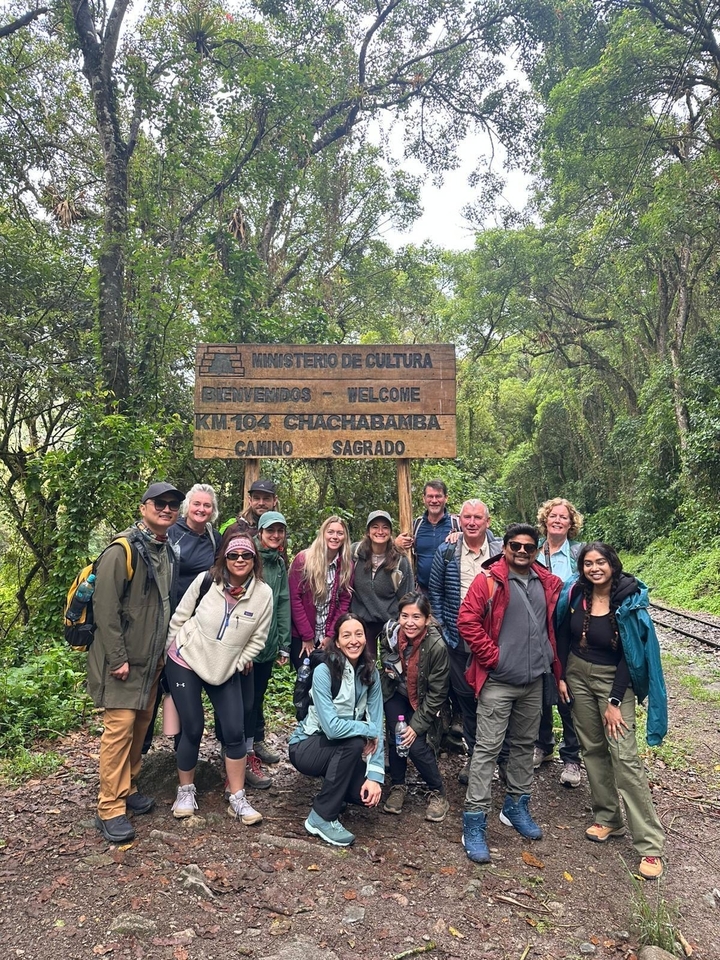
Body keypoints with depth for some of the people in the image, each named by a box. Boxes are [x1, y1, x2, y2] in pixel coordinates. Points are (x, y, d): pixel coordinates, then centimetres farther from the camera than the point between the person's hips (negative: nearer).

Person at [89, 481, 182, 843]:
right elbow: (105, 608, -19)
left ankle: (126, 788, 30)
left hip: (151, 658, 8)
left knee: (141, 723, 14)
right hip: (121, 660, -8)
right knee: (120, 726, -6)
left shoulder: (168, 553, 9)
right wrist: (118, 658, -19)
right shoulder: (122, 551, -16)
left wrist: (162, 650, 14)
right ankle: (110, 809, 5)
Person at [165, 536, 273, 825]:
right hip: (184, 661, -1)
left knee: (235, 731, -3)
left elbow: (258, 637, -2)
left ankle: (237, 799, 14)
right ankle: (185, 791, 24)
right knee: (193, 728, 1)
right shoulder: (206, 580, -14)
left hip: (226, 670, 2)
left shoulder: (263, 594, -12)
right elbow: (179, 617, -3)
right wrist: (169, 651, 2)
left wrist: (238, 663, -3)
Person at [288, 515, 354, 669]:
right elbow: (294, 598, -10)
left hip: (329, 638, 3)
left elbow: (344, 602, 2)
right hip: (300, 636, -3)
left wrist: (331, 635, -6)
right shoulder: (303, 559, -9)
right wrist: (307, 636, -11)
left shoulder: (347, 565, 2)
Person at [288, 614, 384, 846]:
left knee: (368, 793, -18)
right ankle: (321, 818, -13)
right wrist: (368, 731, -20)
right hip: (307, 746, -4)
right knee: (354, 744, -30)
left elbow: (377, 725, -12)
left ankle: (335, 790, 16)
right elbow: (332, 727, -33)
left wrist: (375, 775, -20)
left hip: (343, 750, 5)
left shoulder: (370, 673, -8)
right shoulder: (324, 671, -25)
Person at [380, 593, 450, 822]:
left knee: (416, 745, -13)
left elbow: (436, 693, -21)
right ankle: (398, 786, 16)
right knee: (395, 737, -9)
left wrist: (417, 725, -20)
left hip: (423, 701, -3)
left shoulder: (436, 646, -32)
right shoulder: (390, 633, -22)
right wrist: (388, 666, -12)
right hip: (396, 693, 3)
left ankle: (438, 793, 10)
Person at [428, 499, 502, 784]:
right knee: (466, 698, 12)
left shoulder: (503, 551, -3)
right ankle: (474, 755, 28)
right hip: (459, 640, 2)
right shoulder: (446, 552, 0)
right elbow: (435, 591, 9)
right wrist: (442, 625, 3)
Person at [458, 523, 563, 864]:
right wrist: (492, 656, -15)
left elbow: (553, 626, 18)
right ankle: (474, 824, 5)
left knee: (525, 745, 18)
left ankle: (516, 807, 36)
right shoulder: (488, 581, -12)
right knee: (487, 749, -3)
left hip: (534, 681, 6)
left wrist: (555, 665, 13)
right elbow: (467, 620, -16)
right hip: (498, 681, -6)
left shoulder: (548, 584, 6)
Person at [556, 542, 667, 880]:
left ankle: (650, 843, 0)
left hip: (614, 679, -4)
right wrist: (561, 676, 2)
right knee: (593, 748, 10)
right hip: (577, 675, 4)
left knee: (624, 756, -8)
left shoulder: (629, 602, -15)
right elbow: (563, 637, 6)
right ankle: (608, 818, 25)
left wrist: (614, 702, -13)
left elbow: (629, 656, -12)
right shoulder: (575, 594, -5)